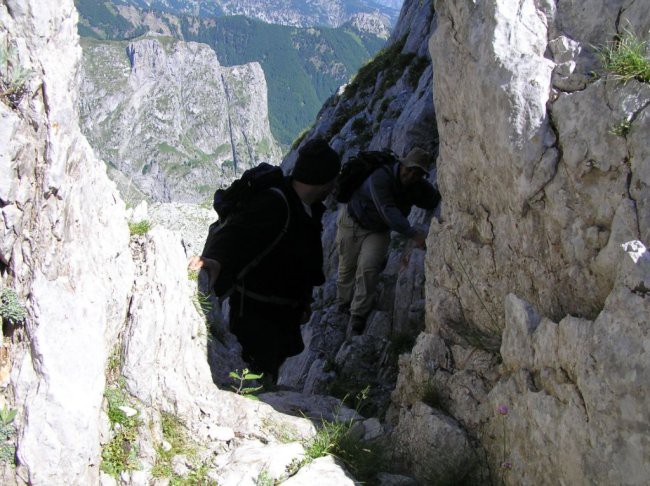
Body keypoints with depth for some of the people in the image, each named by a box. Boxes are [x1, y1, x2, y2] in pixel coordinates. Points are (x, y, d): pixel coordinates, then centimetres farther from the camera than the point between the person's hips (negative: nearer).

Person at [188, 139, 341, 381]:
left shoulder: (311, 210, 7)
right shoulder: (272, 204, -24)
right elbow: (238, 231, -40)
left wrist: (304, 303, 27)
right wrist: (216, 259, -60)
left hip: (286, 312, 9)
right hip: (256, 312, -9)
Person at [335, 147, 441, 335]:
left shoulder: (417, 186, -13)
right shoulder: (381, 177, -34)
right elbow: (388, 210, -43)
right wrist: (413, 234, -51)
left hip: (378, 231, 3)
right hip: (352, 221, -3)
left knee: (368, 267, -18)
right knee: (347, 267, 6)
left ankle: (358, 315, -8)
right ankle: (344, 303, 35)